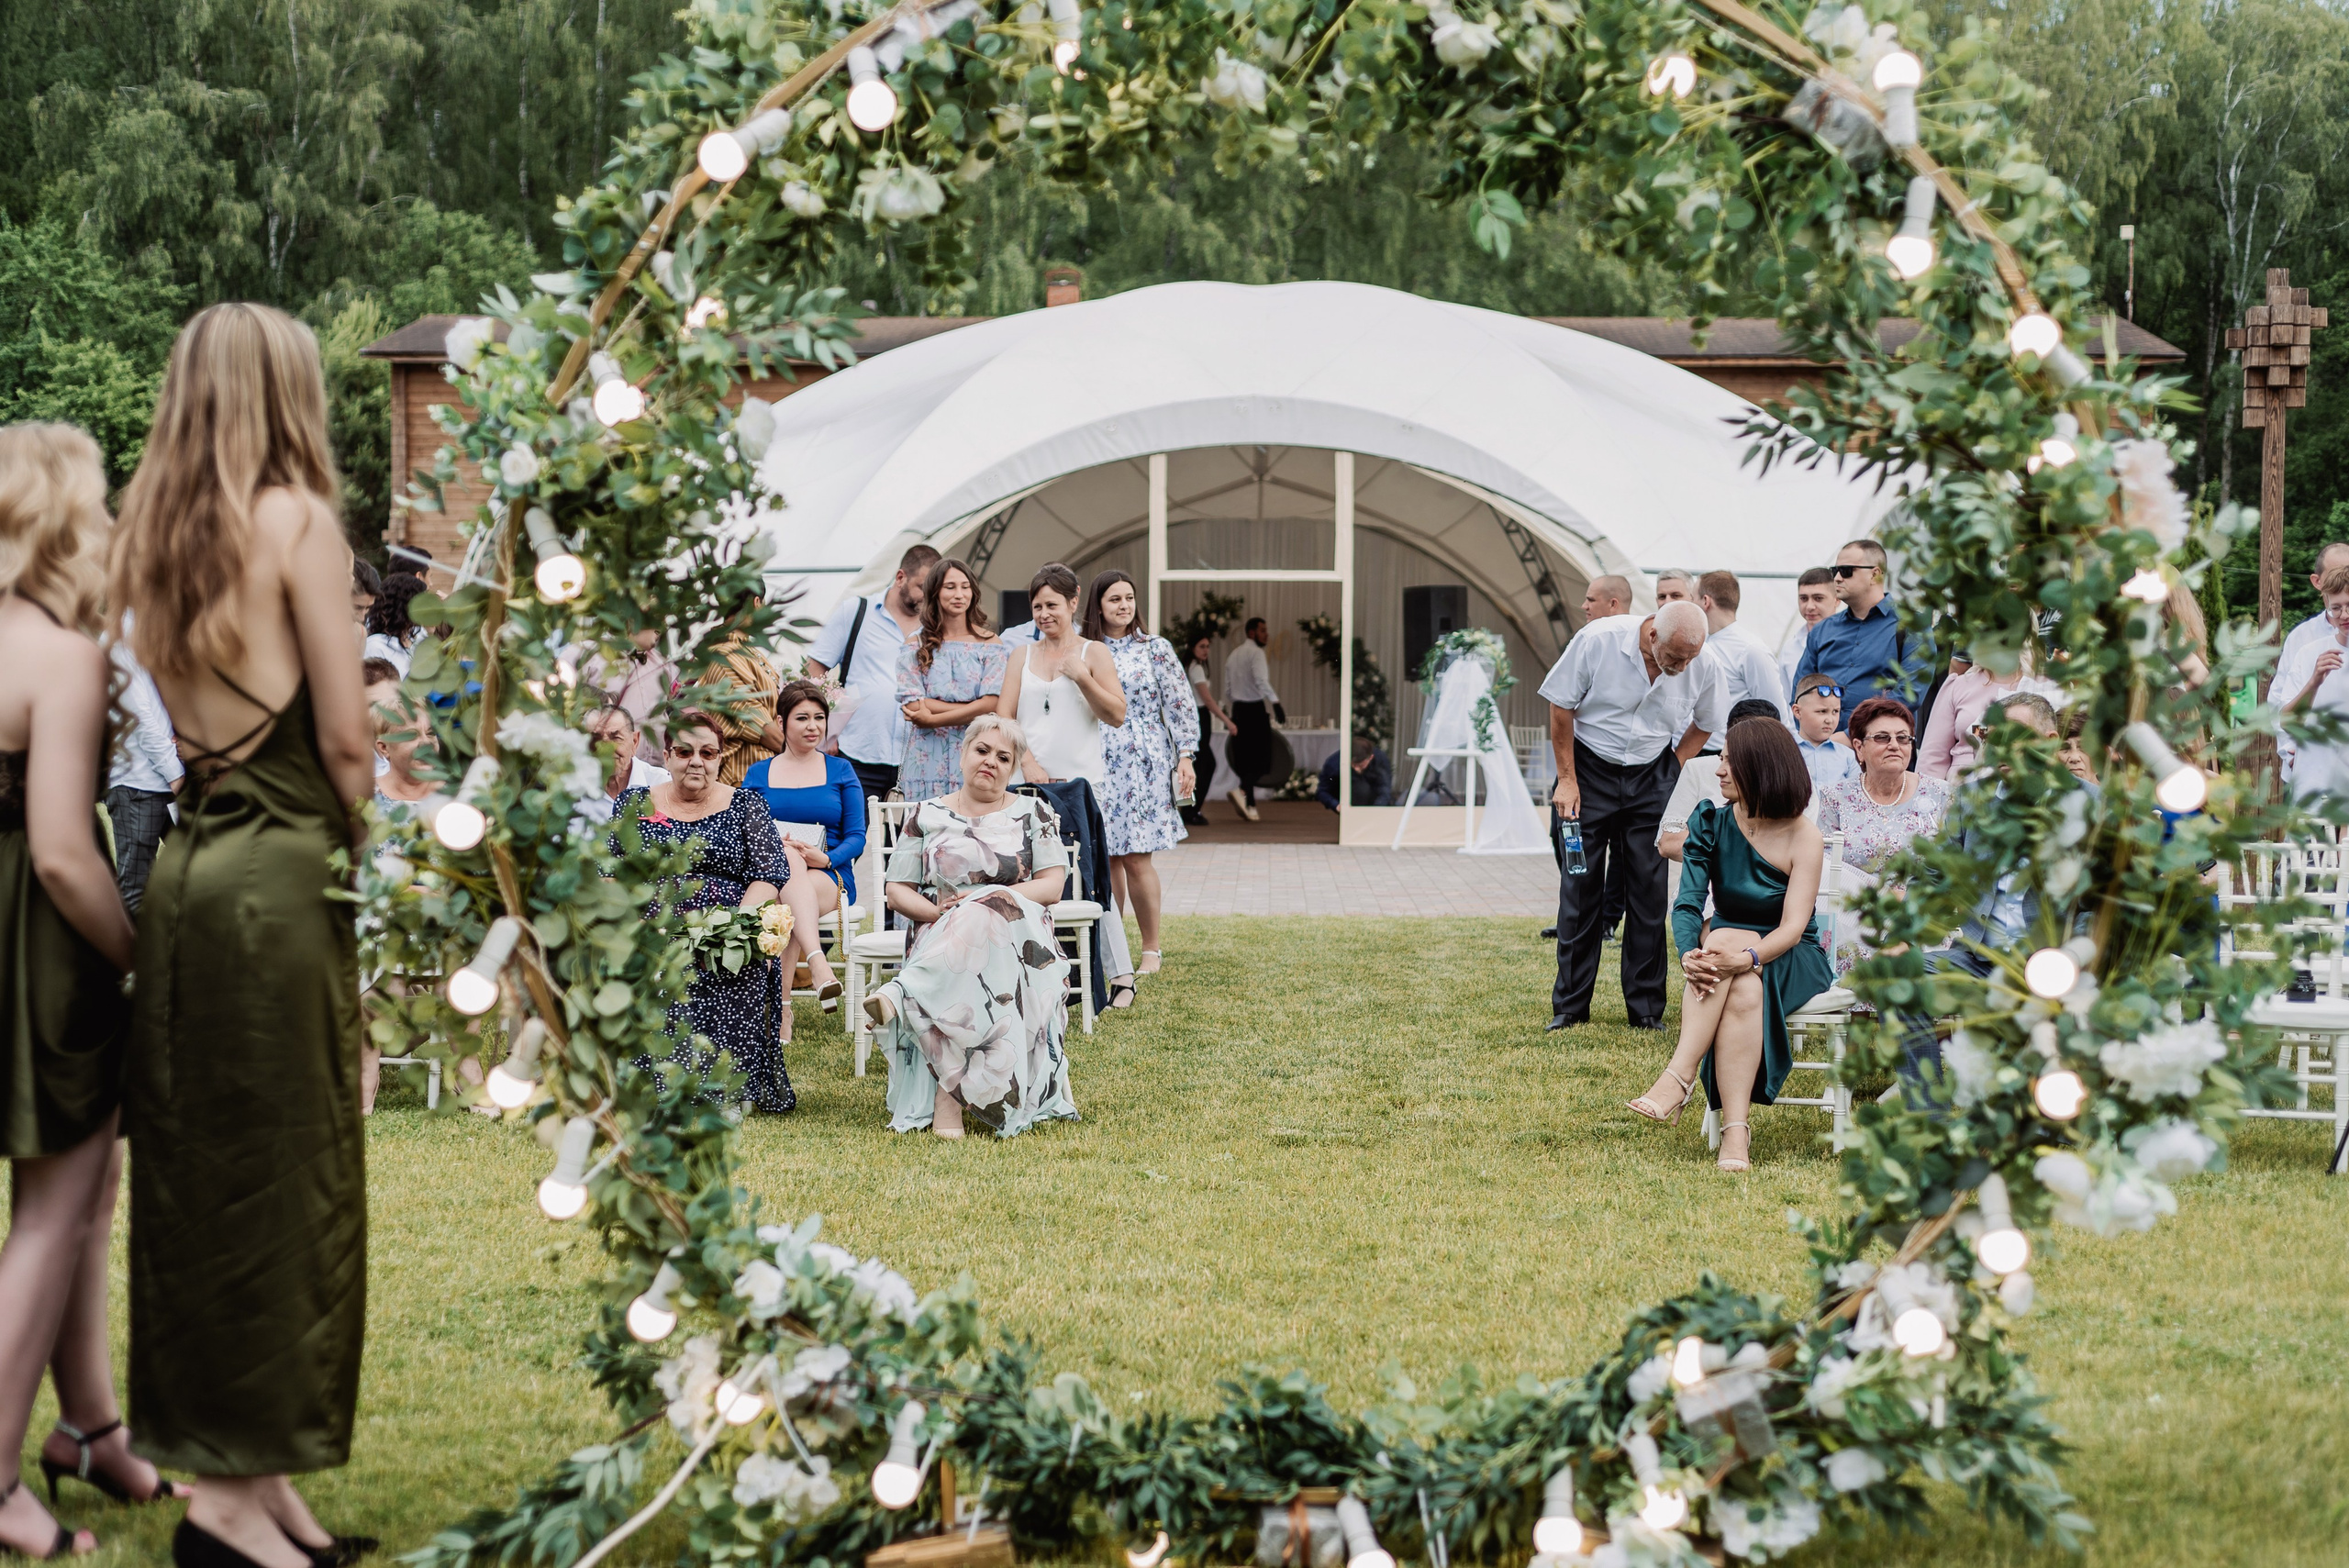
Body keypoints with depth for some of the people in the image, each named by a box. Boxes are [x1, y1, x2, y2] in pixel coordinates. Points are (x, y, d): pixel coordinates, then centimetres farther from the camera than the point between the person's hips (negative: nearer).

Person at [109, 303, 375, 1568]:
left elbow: (159, 703, 11)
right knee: (280, 1171, 0)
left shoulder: (153, 536, 11)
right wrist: (357, 838, 4)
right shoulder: (297, 518, -9)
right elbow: (344, 733, -10)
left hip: (186, 865, 7)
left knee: (201, 1169, 11)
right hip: (280, 870, -7)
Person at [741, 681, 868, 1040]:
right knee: (789, 858, -40)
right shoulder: (758, 774, 17)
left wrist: (826, 858, -14)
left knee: (788, 908, -38)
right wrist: (780, 849, -13)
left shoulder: (840, 771, 14)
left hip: (829, 877, 0)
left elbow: (856, 837, 8)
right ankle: (818, 964, -57)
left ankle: (781, 1010, -45)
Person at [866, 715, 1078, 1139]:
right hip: (940, 939, 1)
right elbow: (897, 891, 12)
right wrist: (936, 911, -11)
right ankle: (954, 1090, -51)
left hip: (1020, 941, -1)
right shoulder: (927, 816, 17)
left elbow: (1051, 886, 2)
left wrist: (991, 898, -14)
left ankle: (902, 999, -49)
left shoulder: (1034, 815, 15)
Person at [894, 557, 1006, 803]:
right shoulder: (914, 648, 8)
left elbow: (991, 704, -5)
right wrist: (972, 709, -9)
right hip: (928, 761, 1)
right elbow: (913, 706, -3)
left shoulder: (990, 645, 6)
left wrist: (932, 718, -9)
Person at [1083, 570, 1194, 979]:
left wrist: (1186, 757, -6)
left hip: (1144, 765, -2)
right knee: (1105, 857, 2)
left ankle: (1151, 949, 4)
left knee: (1137, 857, -7)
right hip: (1097, 767, 3)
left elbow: (1180, 707, 1)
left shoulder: (1156, 649, 3)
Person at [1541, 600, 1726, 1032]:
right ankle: (1569, 1007, 6)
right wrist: (1567, 780, -8)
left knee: (1649, 890, -2)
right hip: (1590, 767, -2)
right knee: (1579, 887, -2)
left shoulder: (1704, 669, -12)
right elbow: (1561, 707, -8)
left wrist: (1672, 772, 1)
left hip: (1651, 776, 2)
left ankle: (1646, 1010, 7)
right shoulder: (1598, 640, -20)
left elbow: (1704, 725, 9)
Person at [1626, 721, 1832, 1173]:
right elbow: (1687, 903, -10)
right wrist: (1689, 955, -32)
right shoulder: (1711, 824, 0)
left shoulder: (1803, 837, -11)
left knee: (1732, 953, -37)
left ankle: (1680, 1076, -41)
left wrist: (1744, 958, -40)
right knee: (1743, 991, -34)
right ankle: (1736, 1129, -45)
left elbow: (1794, 926, -20)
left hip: (1792, 964, -3)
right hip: (1729, 947, 3)